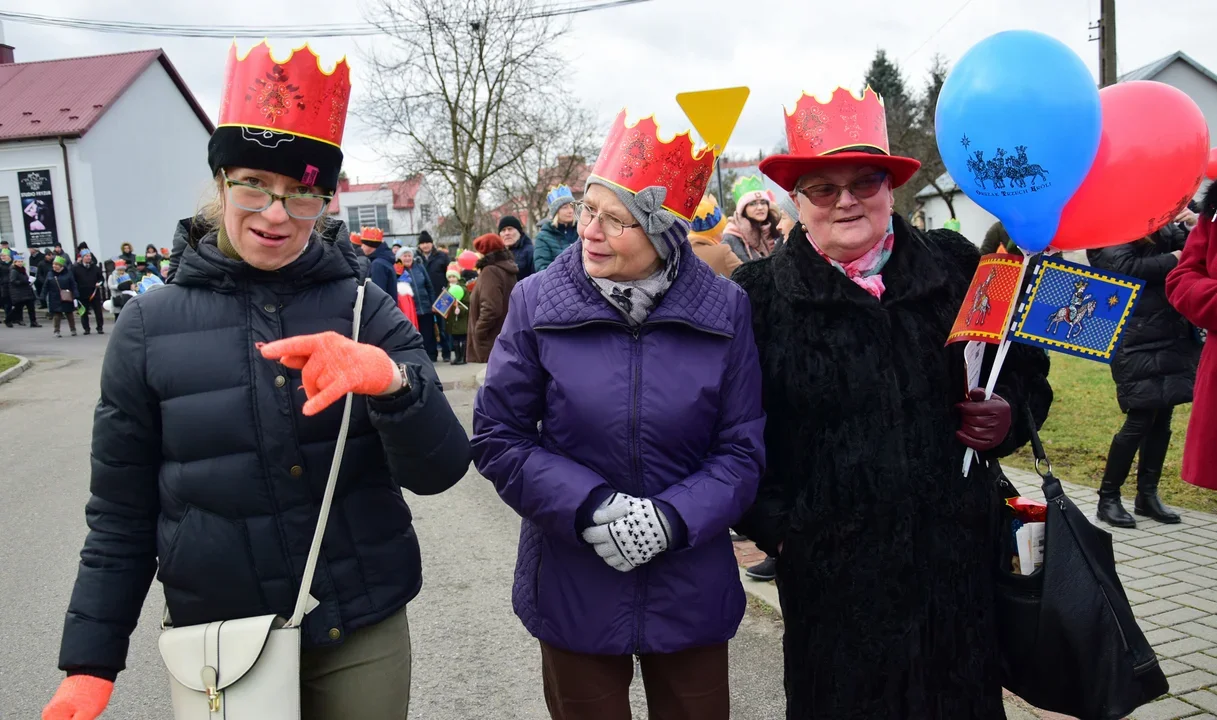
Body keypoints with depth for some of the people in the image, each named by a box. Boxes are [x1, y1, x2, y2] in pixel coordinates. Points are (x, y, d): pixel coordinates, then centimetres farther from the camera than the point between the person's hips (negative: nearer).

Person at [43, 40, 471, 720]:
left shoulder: (364, 308, -6)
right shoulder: (151, 327, -4)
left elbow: (439, 471, -13)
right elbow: (122, 515, 4)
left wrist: (390, 379, -30)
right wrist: (91, 663, 3)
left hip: (364, 637, 0)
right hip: (221, 644, 0)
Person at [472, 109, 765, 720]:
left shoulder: (724, 309, -8)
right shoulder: (537, 302, -9)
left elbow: (743, 447, -4)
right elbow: (498, 436, -7)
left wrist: (673, 518, -20)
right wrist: (590, 508, -19)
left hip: (690, 591, 1)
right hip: (574, 589, 0)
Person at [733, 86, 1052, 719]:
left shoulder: (956, 267, 4)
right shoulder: (760, 294, -4)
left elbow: (1025, 370, 15)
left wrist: (1010, 416, -5)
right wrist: (771, 524, -9)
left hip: (957, 555, 3)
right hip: (830, 569, -2)